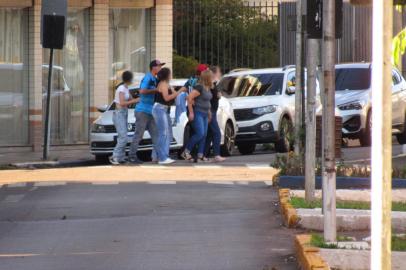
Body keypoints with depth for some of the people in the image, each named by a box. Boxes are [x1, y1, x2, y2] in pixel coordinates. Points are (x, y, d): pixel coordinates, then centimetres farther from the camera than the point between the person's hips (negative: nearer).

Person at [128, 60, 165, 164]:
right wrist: (155, 90, -20)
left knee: (155, 134, 7)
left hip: (150, 111, 9)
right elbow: (142, 91, -27)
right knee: (138, 135, -6)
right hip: (142, 111, -9)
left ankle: (156, 156, 9)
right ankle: (132, 156, -2)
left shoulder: (155, 80, 14)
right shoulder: (147, 78, -13)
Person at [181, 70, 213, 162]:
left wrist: (209, 112, 17)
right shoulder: (199, 87, -18)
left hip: (204, 114, 9)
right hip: (197, 113, -9)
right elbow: (189, 98, -23)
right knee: (200, 134, -15)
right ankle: (186, 152, -6)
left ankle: (200, 155, 6)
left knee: (204, 135, 5)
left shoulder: (208, 88, 10)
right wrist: (191, 112, -21)